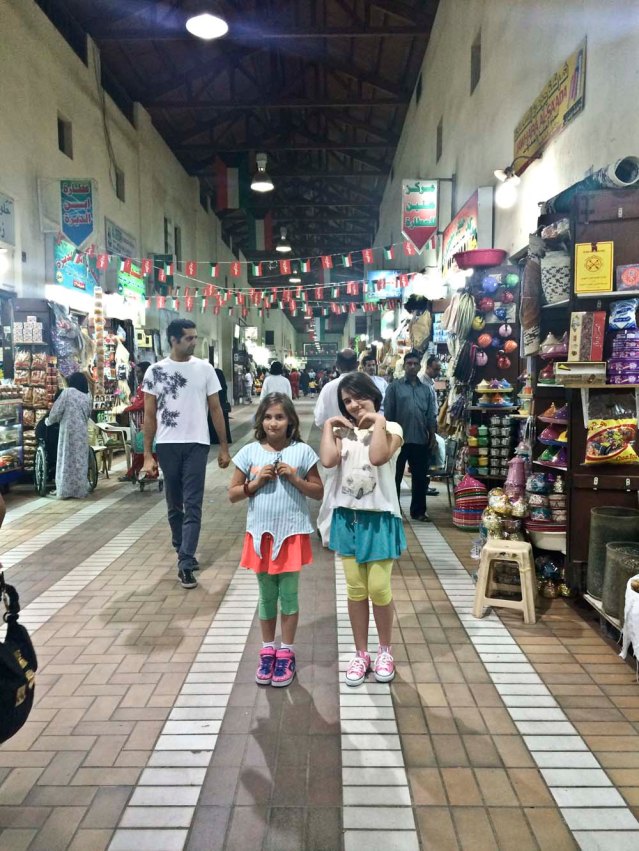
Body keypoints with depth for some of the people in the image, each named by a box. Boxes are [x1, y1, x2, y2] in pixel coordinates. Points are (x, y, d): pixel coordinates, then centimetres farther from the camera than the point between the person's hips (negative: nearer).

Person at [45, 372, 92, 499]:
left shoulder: (68, 392, -2)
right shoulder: (87, 397, 11)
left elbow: (57, 410, -3)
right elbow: (88, 415, 12)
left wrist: (49, 421, 13)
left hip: (68, 430, -4)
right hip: (82, 432, 4)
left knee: (67, 459, 1)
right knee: (80, 459, 6)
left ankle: (65, 490, 3)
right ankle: (80, 490, 8)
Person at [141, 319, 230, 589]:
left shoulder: (204, 369, 1)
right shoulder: (155, 372, 0)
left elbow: (215, 409, 5)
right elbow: (149, 416, 2)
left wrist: (224, 447, 3)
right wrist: (147, 455, -3)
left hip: (197, 444, -1)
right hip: (167, 445, 1)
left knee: (192, 505, -4)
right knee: (174, 504, 14)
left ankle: (185, 564, 0)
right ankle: (184, 551, 33)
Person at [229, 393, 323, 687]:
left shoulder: (302, 451, -6)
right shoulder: (250, 452, -3)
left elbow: (318, 492, -2)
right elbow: (233, 494, 1)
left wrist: (295, 479, -16)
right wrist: (257, 481, -14)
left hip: (292, 533, -1)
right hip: (260, 533, 2)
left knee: (289, 595, 10)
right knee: (266, 595, 15)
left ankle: (286, 653, 24)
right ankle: (267, 651, 30)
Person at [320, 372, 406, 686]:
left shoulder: (391, 429, -4)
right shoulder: (343, 432, 5)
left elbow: (378, 457, -24)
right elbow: (328, 460, -15)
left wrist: (378, 422, -16)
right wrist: (328, 425, -5)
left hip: (379, 517, -3)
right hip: (347, 517, 3)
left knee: (379, 589, 3)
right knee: (355, 590, 11)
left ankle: (385, 650, 27)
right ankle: (360, 654, 26)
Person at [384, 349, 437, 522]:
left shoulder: (426, 389, 11)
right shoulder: (394, 387, -1)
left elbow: (431, 415, 13)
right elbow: (388, 414, -3)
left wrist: (432, 435, 7)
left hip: (421, 440, 4)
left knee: (420, 477, 9)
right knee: (395, 476, 5)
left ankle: (418, 511, 21)